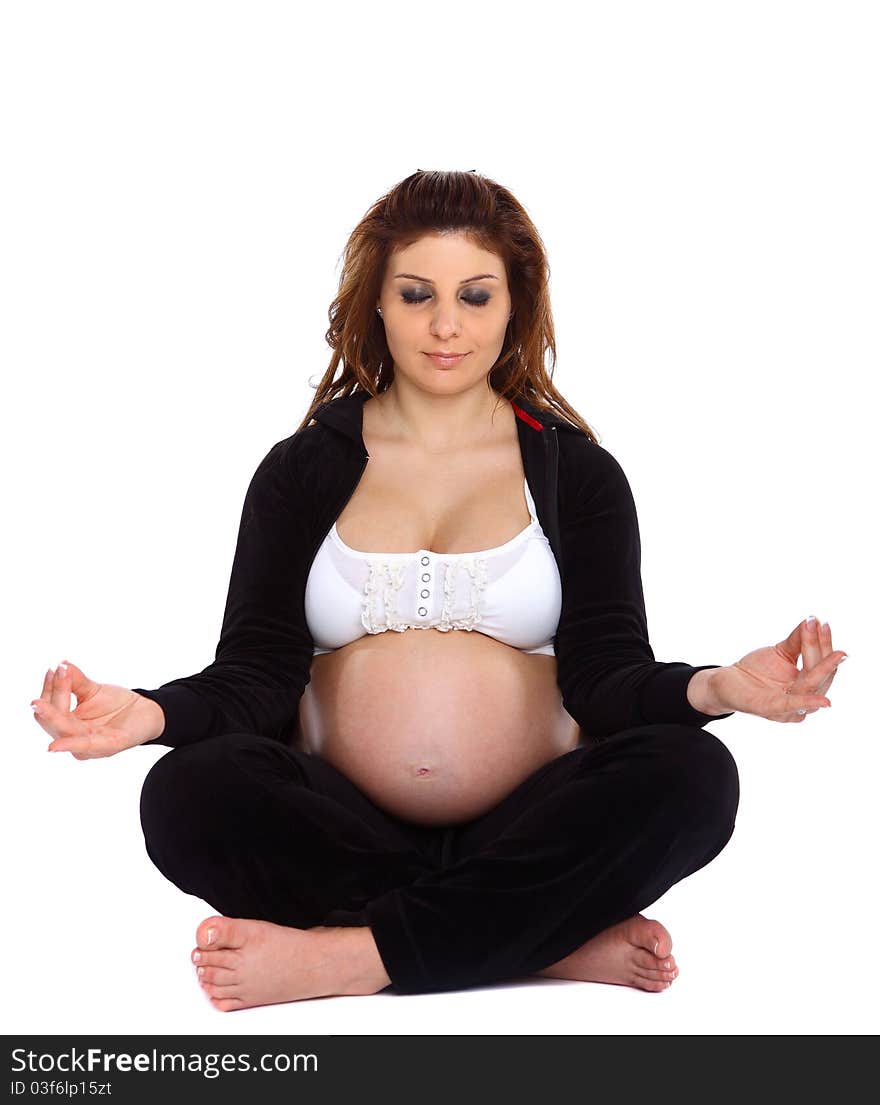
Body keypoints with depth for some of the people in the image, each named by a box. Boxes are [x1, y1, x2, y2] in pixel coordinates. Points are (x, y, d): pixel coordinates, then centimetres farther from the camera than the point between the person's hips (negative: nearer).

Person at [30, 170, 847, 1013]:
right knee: (189, 793, -30)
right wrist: (153, 712, -22)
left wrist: (713, 687, -25)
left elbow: (606, 677, -2)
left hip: (526, 839, 0)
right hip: (345, 833, 1)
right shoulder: (303, 469, 11)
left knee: (691, 776, -28)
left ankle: (343, 958, -25)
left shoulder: (577, 470, 10)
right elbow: (258, 675, 0)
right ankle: (559, 939, -24)